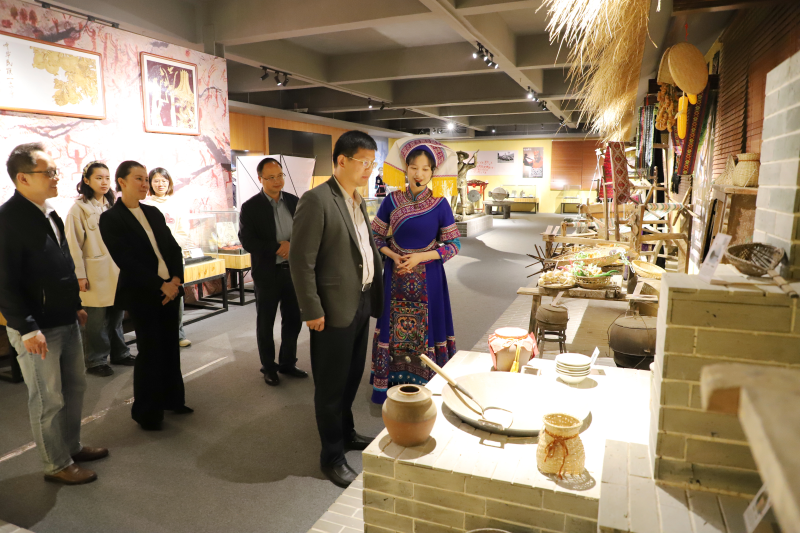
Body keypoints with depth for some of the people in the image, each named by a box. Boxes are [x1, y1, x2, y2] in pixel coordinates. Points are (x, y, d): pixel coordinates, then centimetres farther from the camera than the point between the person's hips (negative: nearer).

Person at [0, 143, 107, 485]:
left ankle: (72, 447, 35)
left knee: (74, 387, 18)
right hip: (37, 328, -8)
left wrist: (76, 305, 19)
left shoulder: (49, 214, 10)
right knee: (48, 400, 5)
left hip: (66, 322, 9)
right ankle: (57, 465, 21)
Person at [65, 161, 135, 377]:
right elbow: (74, 244, -9)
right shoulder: (79, 209, -6)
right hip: (95, 273, -6)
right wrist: (80, 275, -12)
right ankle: (96, 361, 13)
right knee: (97, 319, 1)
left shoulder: (113, 206, 14)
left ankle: (119, 353, 24)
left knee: (117, 315, 12)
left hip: (117, 270, 6)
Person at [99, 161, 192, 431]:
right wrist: (161, 286, -17)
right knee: (150, 351, 2)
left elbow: (174, 248, 8)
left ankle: (172, 399, 28)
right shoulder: (110, 219, -7)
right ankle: (147, 412, 19)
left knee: (170, 347, 11)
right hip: (142, 294, -5)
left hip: (169, 290, 6)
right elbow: (126, 261, -14)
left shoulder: (154, 213, 11)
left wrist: (176, 280, -8)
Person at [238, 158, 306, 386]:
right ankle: (269, 367, 27)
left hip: (293, 270, 4)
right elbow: (247, 241, -14)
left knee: (293, 320, 12)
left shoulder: (293, 201, 5)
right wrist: (278, 248, -18)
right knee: (265, 323, 10)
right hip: (267, 273, -4)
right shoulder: (250, 207, -7)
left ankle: (288, 363, 30)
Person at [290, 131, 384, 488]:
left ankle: (346, 433, 41)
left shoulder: (358, 201, 12)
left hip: (362, 303, 8)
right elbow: (301, 261, -18)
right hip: (335, 309, -8)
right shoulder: (317, 201, -16)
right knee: (331, 385, 7)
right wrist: (312, 311, -17)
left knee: (352, 376, 21)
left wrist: (374, 295, 13)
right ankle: (332, 457, 23)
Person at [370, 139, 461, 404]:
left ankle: (425, 385, 20)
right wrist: (393, 256, -12)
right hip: (395, 276, 2)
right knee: (394, 328, 7)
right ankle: (391, 382, 24)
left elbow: (453, 245, -3)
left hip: (427, 278, -1)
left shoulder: (439, 205, -4)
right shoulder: (392, 200, 0)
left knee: (425, 329, 3)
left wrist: (420, 257, -14)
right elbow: (376, 236, 6)